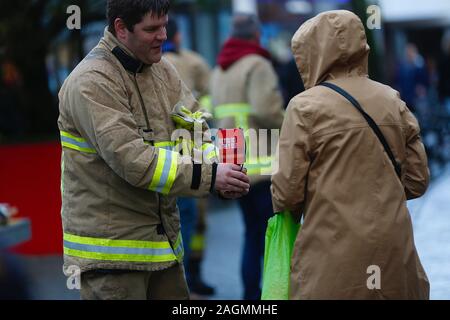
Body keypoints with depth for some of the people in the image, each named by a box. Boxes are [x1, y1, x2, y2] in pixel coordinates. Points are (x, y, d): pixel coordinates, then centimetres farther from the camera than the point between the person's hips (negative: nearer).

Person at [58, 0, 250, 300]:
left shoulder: (163, 70, 9)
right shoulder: (92, 83, -16)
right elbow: (129, 158, -25)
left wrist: (222, 174, -15)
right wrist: (208, 176, -25)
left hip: (164, 239, 7)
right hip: (110, 248, -7)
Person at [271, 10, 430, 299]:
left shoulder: (306, 106, -8)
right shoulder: (393, 101, 4)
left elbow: (287, 191, -8)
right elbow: (417, 181, 8)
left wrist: (285, 211, 13)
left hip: (335, 256, -4)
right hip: (394, 249, 4)